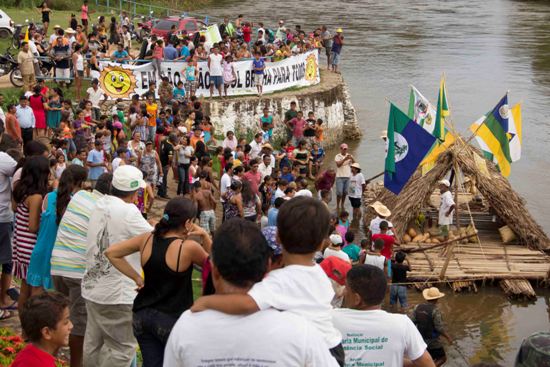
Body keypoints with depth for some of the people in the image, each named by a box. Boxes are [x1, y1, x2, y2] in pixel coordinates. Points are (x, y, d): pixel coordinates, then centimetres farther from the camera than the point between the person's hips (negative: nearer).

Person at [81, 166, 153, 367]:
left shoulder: (100, 205, 6)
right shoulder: (129, 211, -18)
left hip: (93, 288, 8)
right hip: (117, 293, -8)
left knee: (94, 344, 16)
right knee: (122, 348, 0)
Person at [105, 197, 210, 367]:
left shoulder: (147, 239, -2)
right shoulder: (189, 247, -17)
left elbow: (111, 253, 5)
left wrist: (136, 277, 5)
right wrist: (205, 236, -4)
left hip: (142, 315, 5)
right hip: (172, 319, -5)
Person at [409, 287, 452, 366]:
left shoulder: (418, 307, -3)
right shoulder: (435, 310, -21)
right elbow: (439, 328, -21)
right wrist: (448, 337, -6)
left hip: (421, 339, 7)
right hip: (432, 342, -7)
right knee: (442, 358, 11)